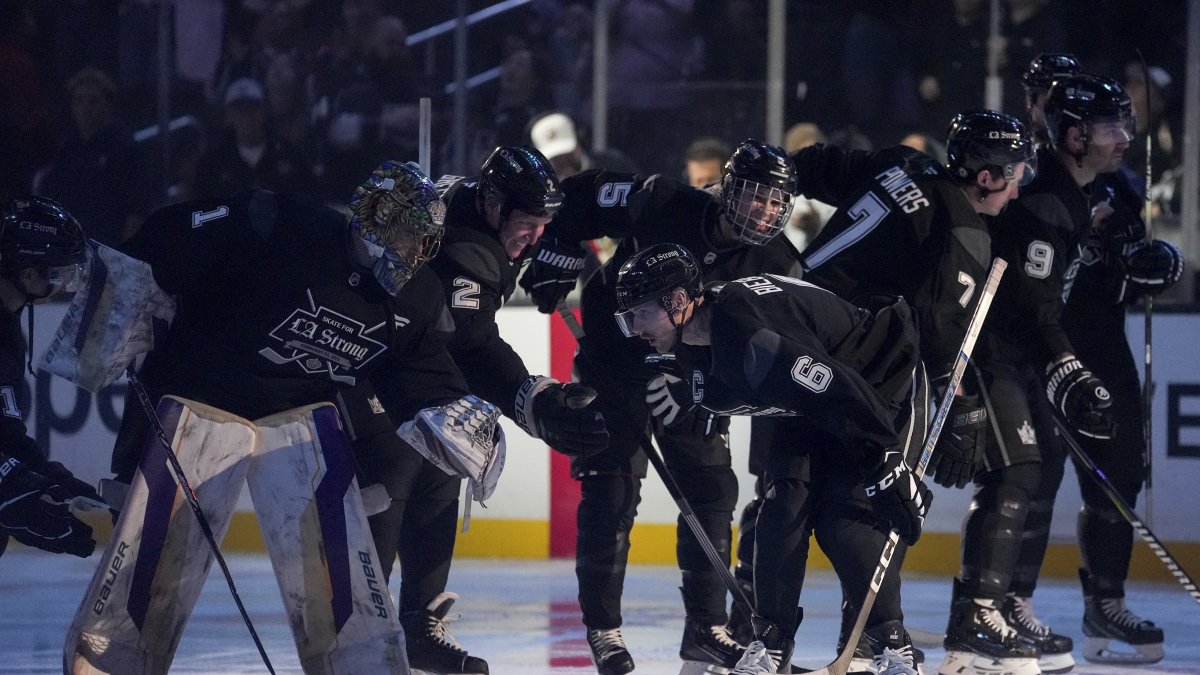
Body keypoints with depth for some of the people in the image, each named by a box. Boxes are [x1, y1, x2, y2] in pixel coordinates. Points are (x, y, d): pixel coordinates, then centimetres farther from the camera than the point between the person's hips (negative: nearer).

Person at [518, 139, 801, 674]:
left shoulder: (774, 263, -12)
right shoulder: (661, 205, -20)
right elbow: (578, 197, -9)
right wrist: (554, 263, -12)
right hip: (616, 363, -4)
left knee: (712, 490, 1)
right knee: (612, 494, -5)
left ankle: (706, 628, 12)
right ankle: (602, 629, 3)